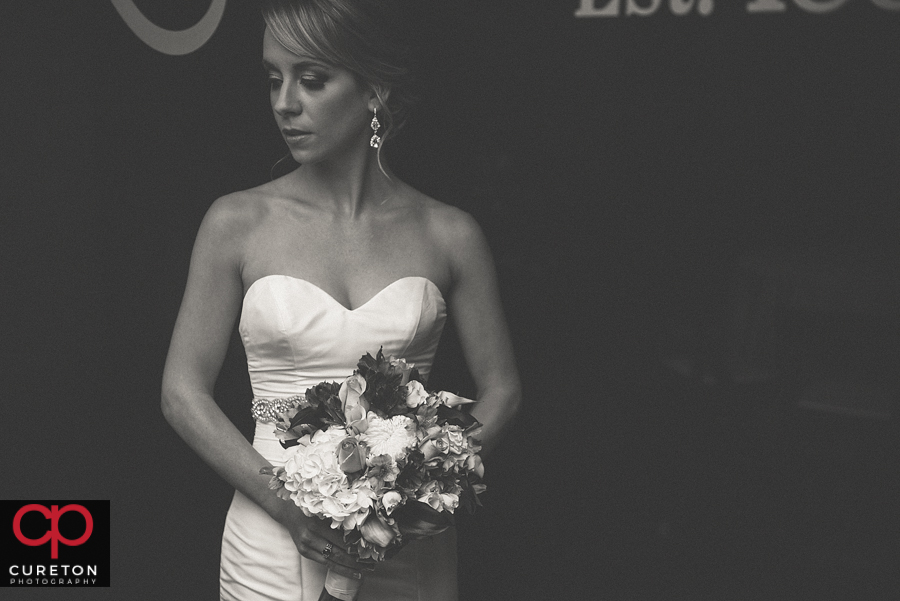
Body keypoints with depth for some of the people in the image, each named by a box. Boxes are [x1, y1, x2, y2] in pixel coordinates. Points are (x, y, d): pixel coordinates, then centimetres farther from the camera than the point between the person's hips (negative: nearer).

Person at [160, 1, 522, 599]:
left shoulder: (448, 234, -2)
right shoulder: (237, 224, -2)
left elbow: (501, 388, 4)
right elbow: (183, 391, -2)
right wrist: (288, 504, -14)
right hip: (272, 545, 0)